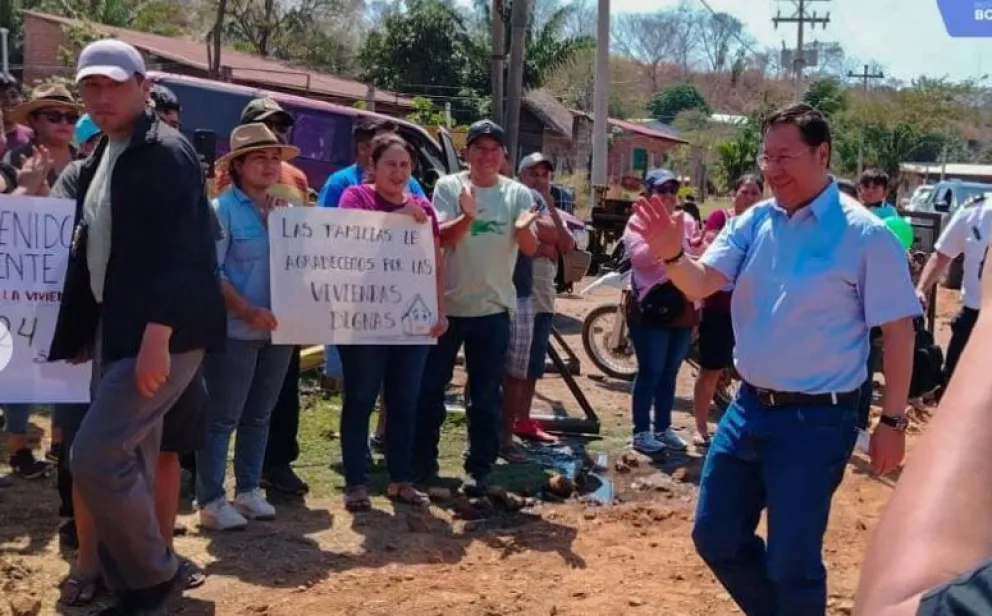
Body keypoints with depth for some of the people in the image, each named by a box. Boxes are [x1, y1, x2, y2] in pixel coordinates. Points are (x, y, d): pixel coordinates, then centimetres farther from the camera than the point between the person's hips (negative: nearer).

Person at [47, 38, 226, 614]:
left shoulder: (166, 152, -12)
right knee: (127, 465, 12)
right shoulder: (100, 159, 15)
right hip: (115, 329, 9)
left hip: (161, 334, -9)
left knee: (95, 457, -14)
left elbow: (180, 251, -20)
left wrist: (157, 337, -25)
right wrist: (84, 331, 18)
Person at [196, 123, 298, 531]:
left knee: (259, 417, 15)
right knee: (222, 418, -1)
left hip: (278, 328, 6)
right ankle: (211, 500, 5)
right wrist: (248, 311, -21)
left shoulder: (285, 207, 10)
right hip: (235, 330, -6)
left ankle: (249, 489, 26)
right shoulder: (222, 208, -8)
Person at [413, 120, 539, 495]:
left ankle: (479, 468, 16)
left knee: (485, 396, 7)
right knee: (429, 388, 7)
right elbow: (442, 239, -14)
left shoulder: (517, 194, 2)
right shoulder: (448, 186, -2)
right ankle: (422, 461, 21)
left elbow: (530, 249, -4)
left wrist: (523, 228, -27)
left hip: (493, 308, 1)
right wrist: (468, 217, -34)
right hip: (446, 304, -1)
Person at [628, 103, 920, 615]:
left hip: (816, 420, -6)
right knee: (715, 536, 15)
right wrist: (672, 256, -29)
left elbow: (897, 330, -9)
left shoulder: (864, 234, -12)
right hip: (749, 406, 6)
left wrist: (892, 421, -9)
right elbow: (702, 284, -7)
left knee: (791, 563, 2)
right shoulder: (754, 222, 3)